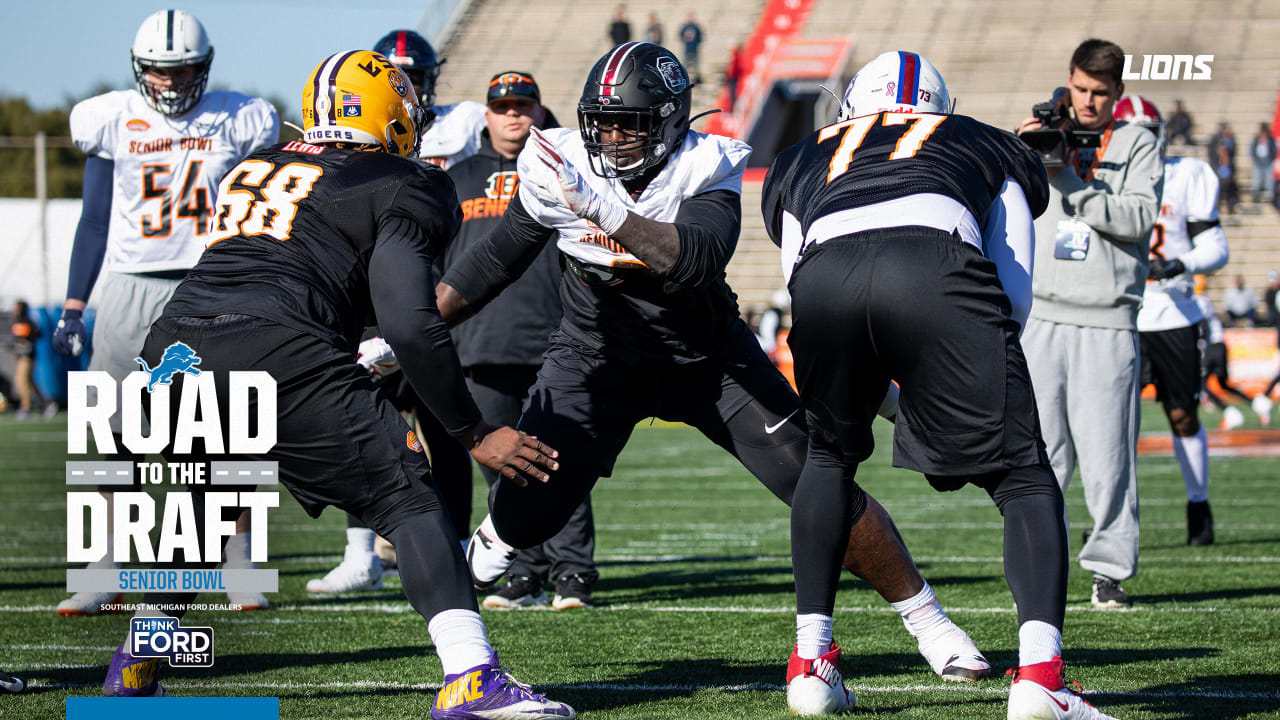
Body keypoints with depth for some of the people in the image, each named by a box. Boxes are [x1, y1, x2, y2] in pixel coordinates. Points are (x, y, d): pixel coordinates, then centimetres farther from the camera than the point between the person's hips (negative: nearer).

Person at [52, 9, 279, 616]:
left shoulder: (236, 122, 4)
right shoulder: (114, 122, 5)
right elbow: (94, 224, 10)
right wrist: (72, 310, 6)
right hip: (129, 287, 1)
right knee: (118, 433, 0)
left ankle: (240, 567, 5)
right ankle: (108, 574, 5)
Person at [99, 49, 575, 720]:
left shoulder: (253, 167, 30)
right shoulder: (396, 190, 9)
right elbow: (411, 326, -2)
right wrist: (475, 434, 3)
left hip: (176, 345, 7)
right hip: (278, 357, -6)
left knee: (208, 505, 32)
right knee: (407, 499, -1)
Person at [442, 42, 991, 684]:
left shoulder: (707, 168, -23)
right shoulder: (559, 169, -16)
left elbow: (699, 262, -43)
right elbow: (495, 261, -1)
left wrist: (602, 210, -52)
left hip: (707, 355, -1)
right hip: (598, 358, 1)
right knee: (521, 512, -13)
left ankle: (926, 620, 11)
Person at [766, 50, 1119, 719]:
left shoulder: (800, 160, 41)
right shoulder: (990, 146, 38)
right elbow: (1013, 297, 28)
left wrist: (881, 394, 45)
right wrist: (959, 391, 39)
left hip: (824, 270, 2)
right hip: (938, 267, -2)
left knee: (830, 455, 30)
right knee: (1023, 480, 9)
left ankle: (811, 661, 27)